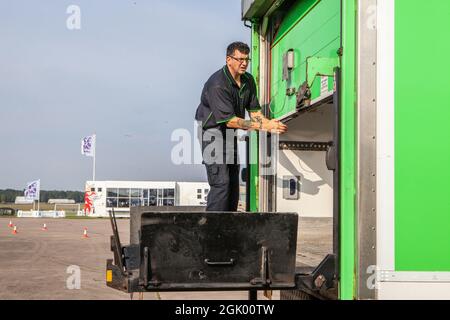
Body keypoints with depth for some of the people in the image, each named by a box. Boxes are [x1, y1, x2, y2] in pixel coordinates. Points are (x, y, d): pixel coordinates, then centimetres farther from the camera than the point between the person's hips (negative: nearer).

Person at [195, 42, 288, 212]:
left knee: (233, 183, 9)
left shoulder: (248, 80, 2)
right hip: (213, 130, -8)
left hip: (232, 133, 8)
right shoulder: (217, 84, -24)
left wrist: (270, 125, -16)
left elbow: (254, 110, 5)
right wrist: (263, 126, -29)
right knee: (221, 182, -16)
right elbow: (230, 120, -28)